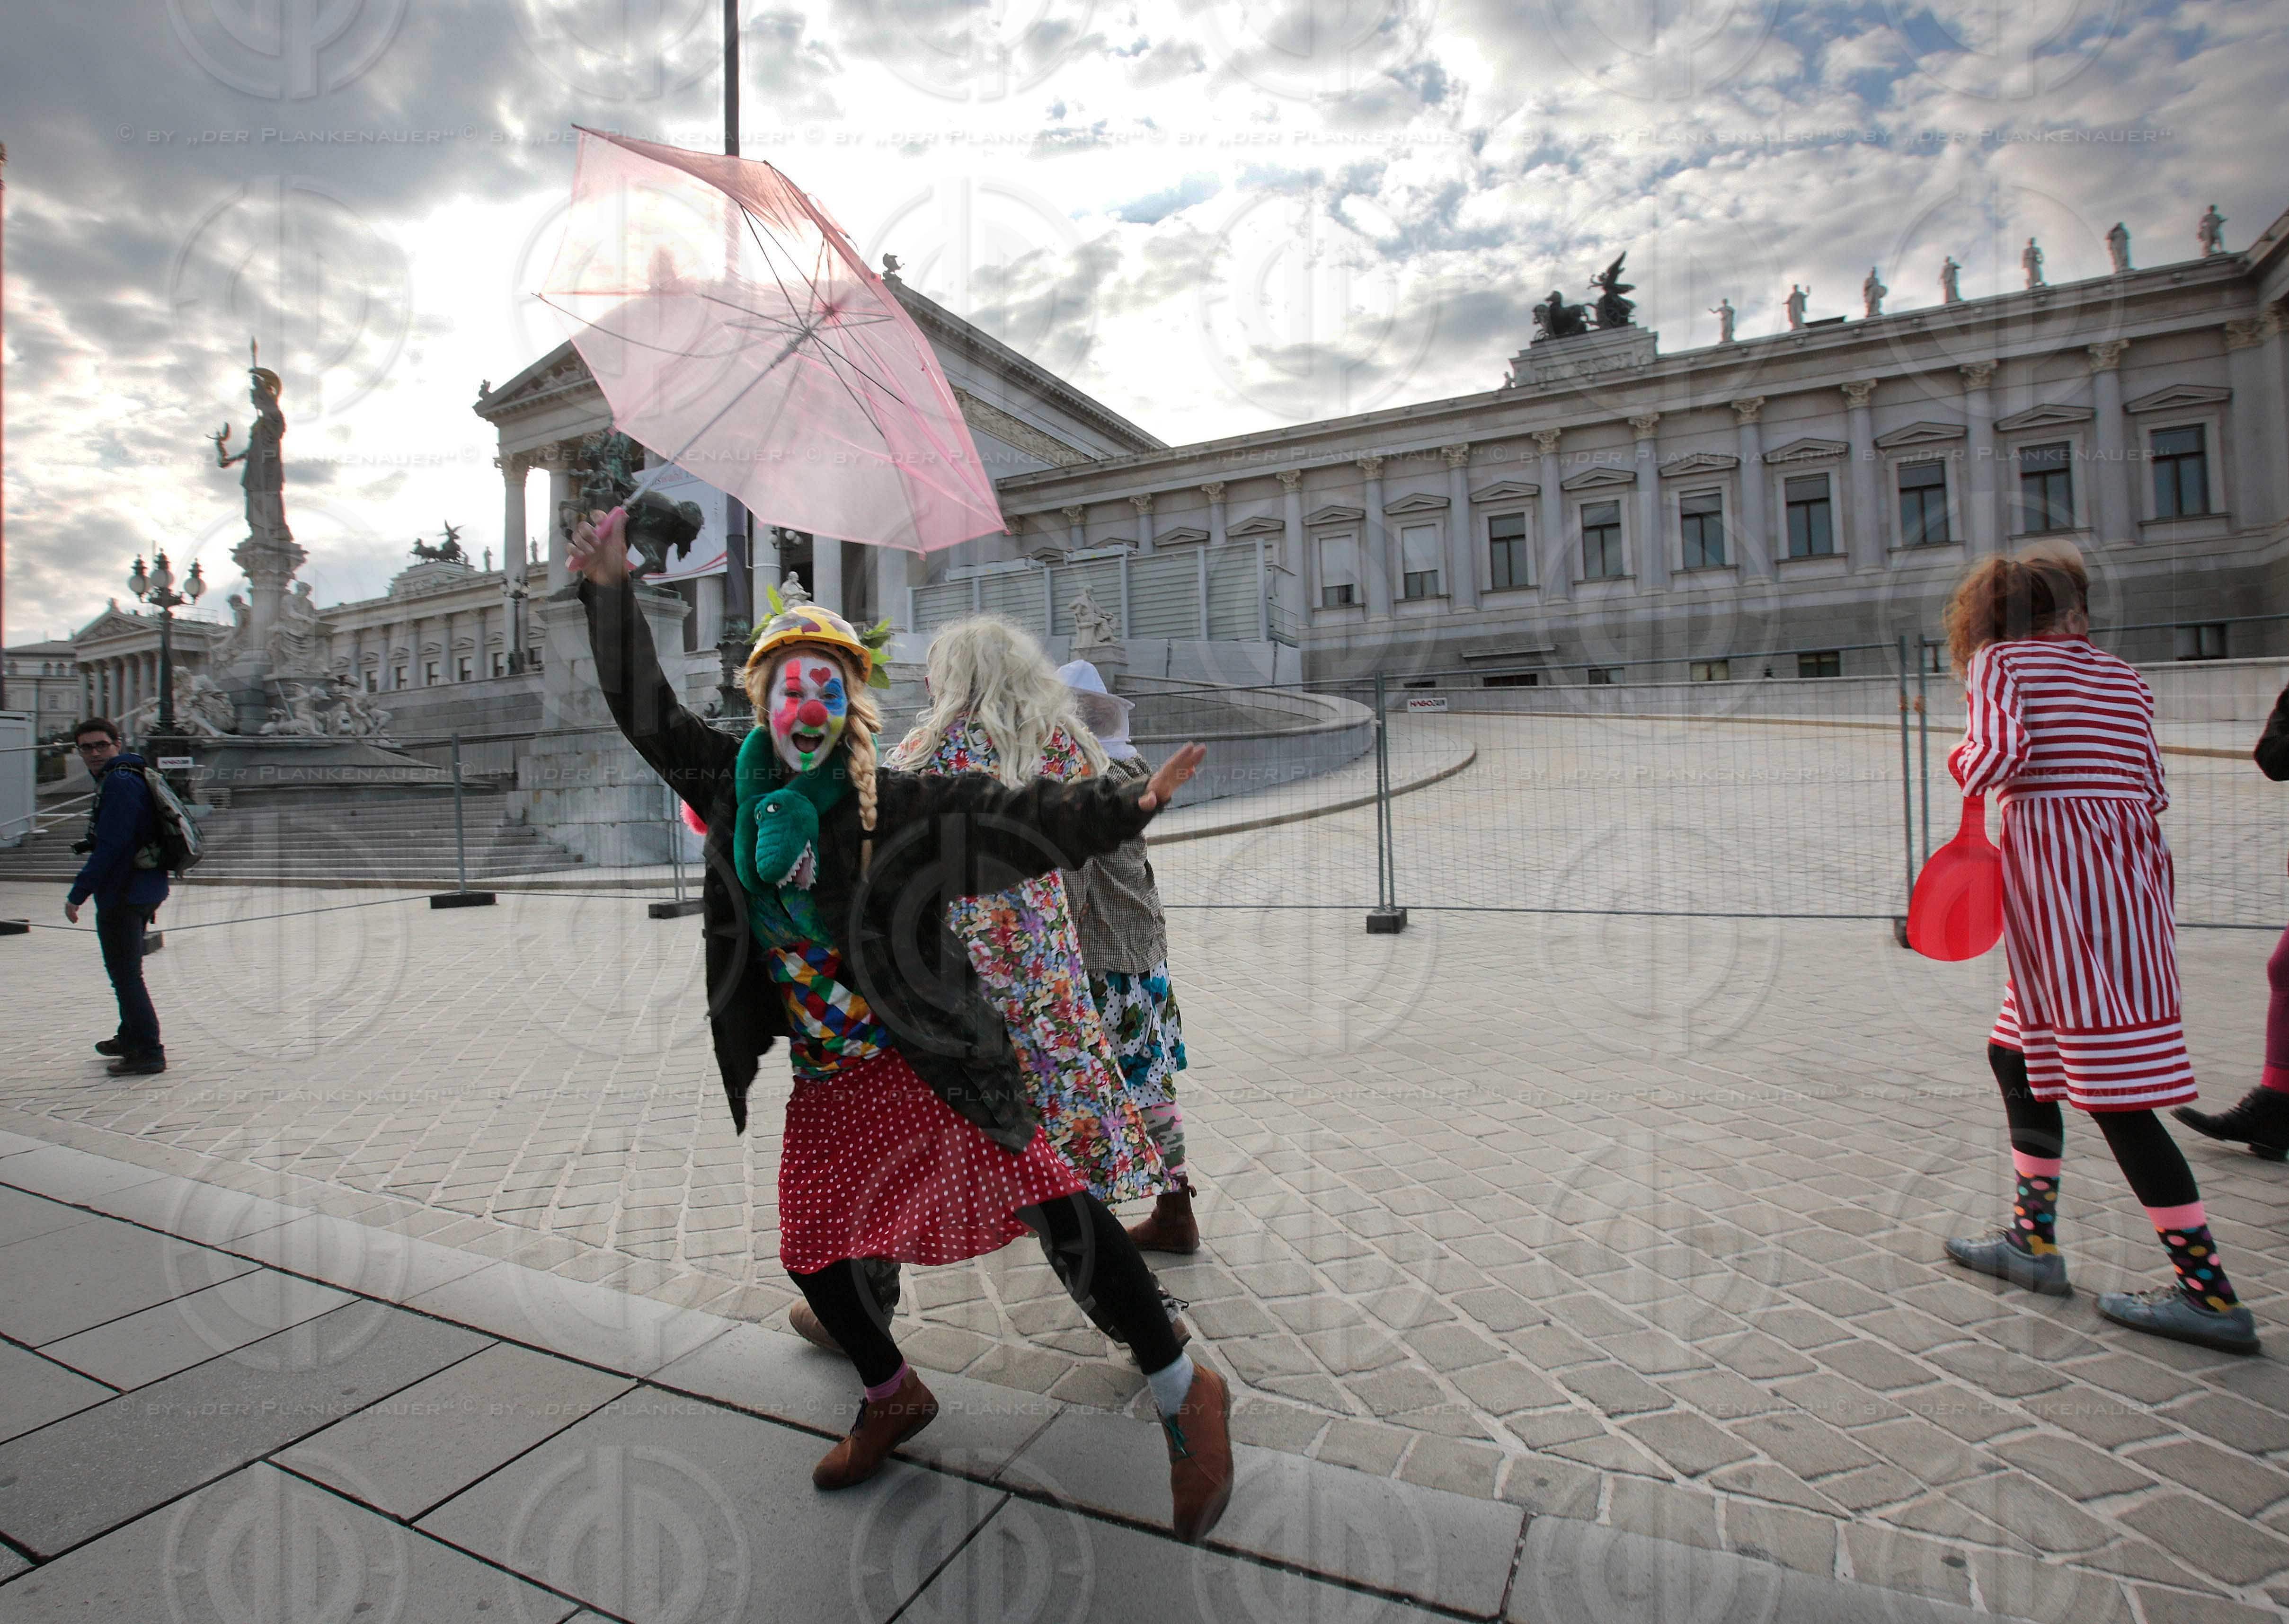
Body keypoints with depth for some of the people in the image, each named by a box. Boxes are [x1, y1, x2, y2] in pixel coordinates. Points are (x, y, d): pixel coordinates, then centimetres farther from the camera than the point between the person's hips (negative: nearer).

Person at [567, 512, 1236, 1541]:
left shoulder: (892, 802, -11)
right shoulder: (734, 784, 2)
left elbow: (1010, 816, -17)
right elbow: (646, 714, 10)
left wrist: (1127, 807, -29)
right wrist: (610, 591, 7)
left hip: (925, 1059, -6)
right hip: (824, 1079, 6)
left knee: (1047, 1200, -15)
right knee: (809, 1252, 15)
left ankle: (1186, 1396, 4)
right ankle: (894, 1400, 43)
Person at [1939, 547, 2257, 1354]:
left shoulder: (1999, 660, -3)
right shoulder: (2125, 679, 15)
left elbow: (2001, 751, -19)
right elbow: (2153, 790, 12)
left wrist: (1963, 766, 1)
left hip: (2055, 873, -8)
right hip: (2130, 871, 8)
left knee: (2114, 1090, -3)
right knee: (2018, 1055, 18)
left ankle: (2210, 1292, 1)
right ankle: (2035, 1240, 26)